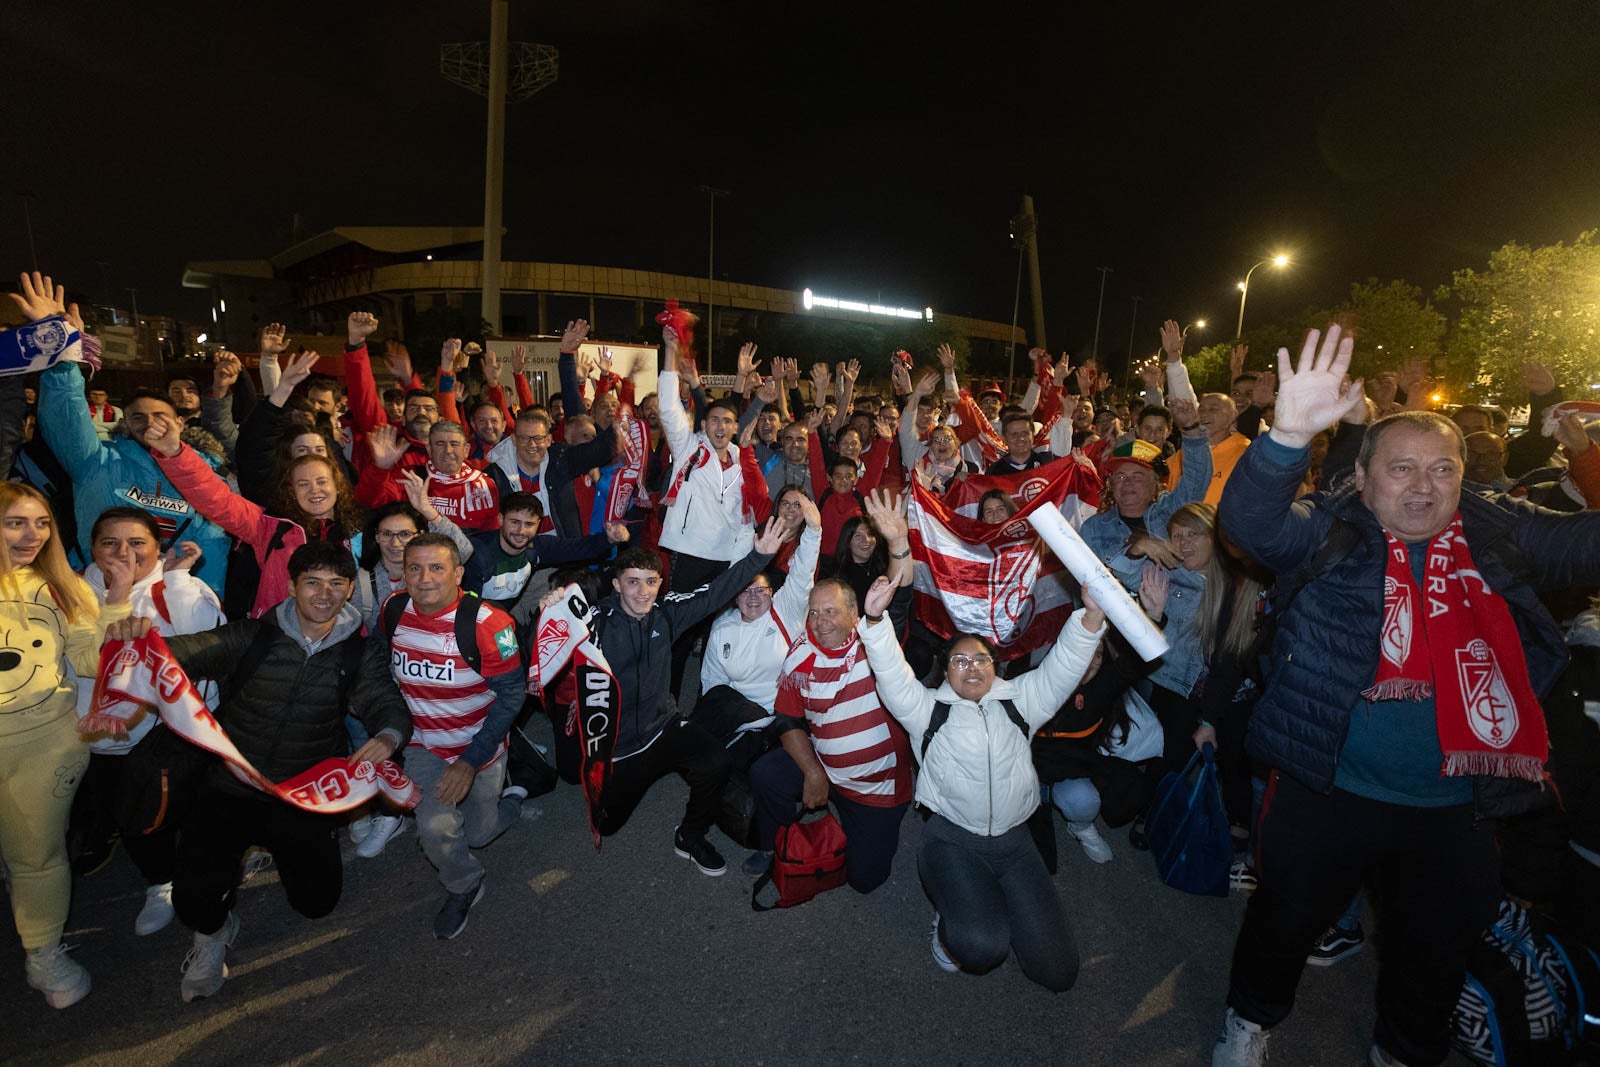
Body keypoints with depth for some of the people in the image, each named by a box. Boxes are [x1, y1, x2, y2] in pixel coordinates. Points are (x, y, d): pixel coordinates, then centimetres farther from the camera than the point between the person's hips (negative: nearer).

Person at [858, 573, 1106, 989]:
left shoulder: (1018, 701, 13)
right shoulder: (929, 710, 7)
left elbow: (1062, 668, 1)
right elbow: (892, 675, -9)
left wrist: (1092, 615, -16)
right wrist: (875, 620, -27)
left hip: (1014, 840, 3)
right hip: (953, 840, -3)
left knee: (1057, 970, -1)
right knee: (982, 947, -26)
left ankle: (996, 902, 25)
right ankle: (950, 923, 11)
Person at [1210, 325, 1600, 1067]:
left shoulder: (1499, 534, 0)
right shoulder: (1331, 531, -12)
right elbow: (1251, 522, -28)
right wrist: (1290, 436, -43)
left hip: (1458, 808, 4)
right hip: (1329, 793, -3)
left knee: (1438, 950, 25)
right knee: (1285, 921, 17)